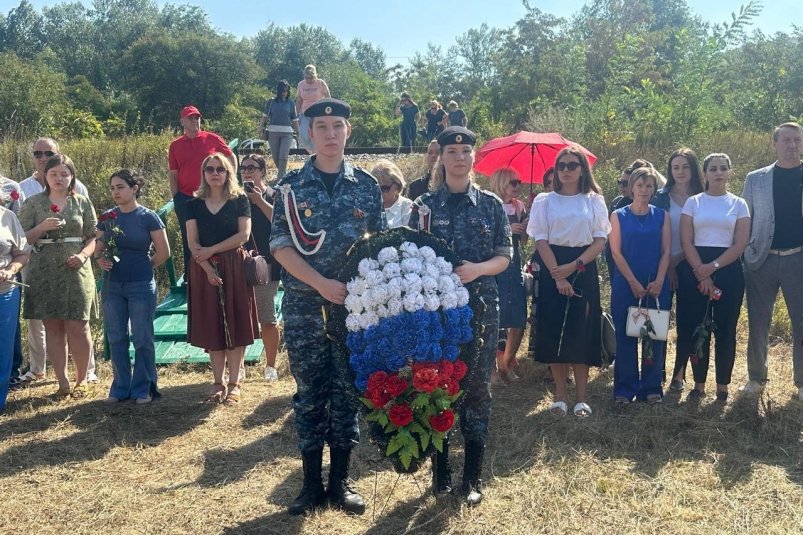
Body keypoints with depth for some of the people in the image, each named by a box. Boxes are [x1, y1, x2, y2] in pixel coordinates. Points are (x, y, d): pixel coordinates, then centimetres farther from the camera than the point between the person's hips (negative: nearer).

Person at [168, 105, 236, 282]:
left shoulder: (212, 139, 1)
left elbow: (232, 158, 10)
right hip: (185, 199, 1)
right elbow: (173, 175, 7)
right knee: (188, 238, 7)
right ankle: (189, 276, 16)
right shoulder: (175, 145, 5)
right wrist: (176, 198, 1)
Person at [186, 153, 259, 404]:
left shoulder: (240, 200, 3)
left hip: (234, 268, -2)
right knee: (211, 326, 3)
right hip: (204, 269, 2)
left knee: (235, 324, -2)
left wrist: (212, 250, -12)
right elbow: (193, 242, 0)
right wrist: (208, 269, -13)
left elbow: (243, 235, -8)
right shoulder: (194, 205, 7)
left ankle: (233, 384, 4)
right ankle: (218, 383, 11)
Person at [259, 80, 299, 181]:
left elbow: (295, 120, 10)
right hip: (273, 132, 1)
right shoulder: (271, 102, 5)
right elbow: (265, 116, 8)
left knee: (283, 157, -12)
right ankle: (281, 172, 30)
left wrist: (298, 132, 10)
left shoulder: (291, 103, 6)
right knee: (275, 157, 6)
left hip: (287, 133, -1)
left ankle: (280, 178, -10)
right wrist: (261, 126, -5)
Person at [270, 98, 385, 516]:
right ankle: (311, 484, 18)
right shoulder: (292, 185, 0)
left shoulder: (366, 186, 4)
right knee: (310, 394, 6)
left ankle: (340, 482, 19)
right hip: (304, 306, -1)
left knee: (347, 392, 7)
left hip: (353, 305, 1)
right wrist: (322, 283, -17)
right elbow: (280, 246, -6)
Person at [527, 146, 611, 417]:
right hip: (552, 268, 0)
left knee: (581, 332, -2)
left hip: (583, 268, 0)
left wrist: (573, 266, -13)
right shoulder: (544, 201, 4)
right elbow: (541, 240, -3)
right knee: (553, 330, -1)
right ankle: (560, 395, 9)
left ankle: (581, 397, 5)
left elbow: (600, 241, 0)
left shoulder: (594, 201, 6)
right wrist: (557, 275, -13)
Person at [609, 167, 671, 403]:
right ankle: (625, 388, 10)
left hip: (657, 285, 1)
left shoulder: (662, 216, 7)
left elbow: (666, 252, 3)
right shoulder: (619, 216, 3)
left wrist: (658, 282, -10)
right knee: (625, 335, 1)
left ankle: (652, 387, 14)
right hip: (625, 284, -1)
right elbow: (616, 252, -3)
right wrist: (633, 283, -11)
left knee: (655, 335, 4)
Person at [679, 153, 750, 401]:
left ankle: (722, 385, 11)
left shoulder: (739, 204, 6)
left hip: (728, 270, 0)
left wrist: (713, 267, -13)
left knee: (725, 329, 1)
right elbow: (686, 242, -1)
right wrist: (702, 274, -12)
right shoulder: (693, 202, 6)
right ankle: (699, 383, 12)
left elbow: (740, 244, -2)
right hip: (694, 270, 0)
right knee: (696, 327, 0)